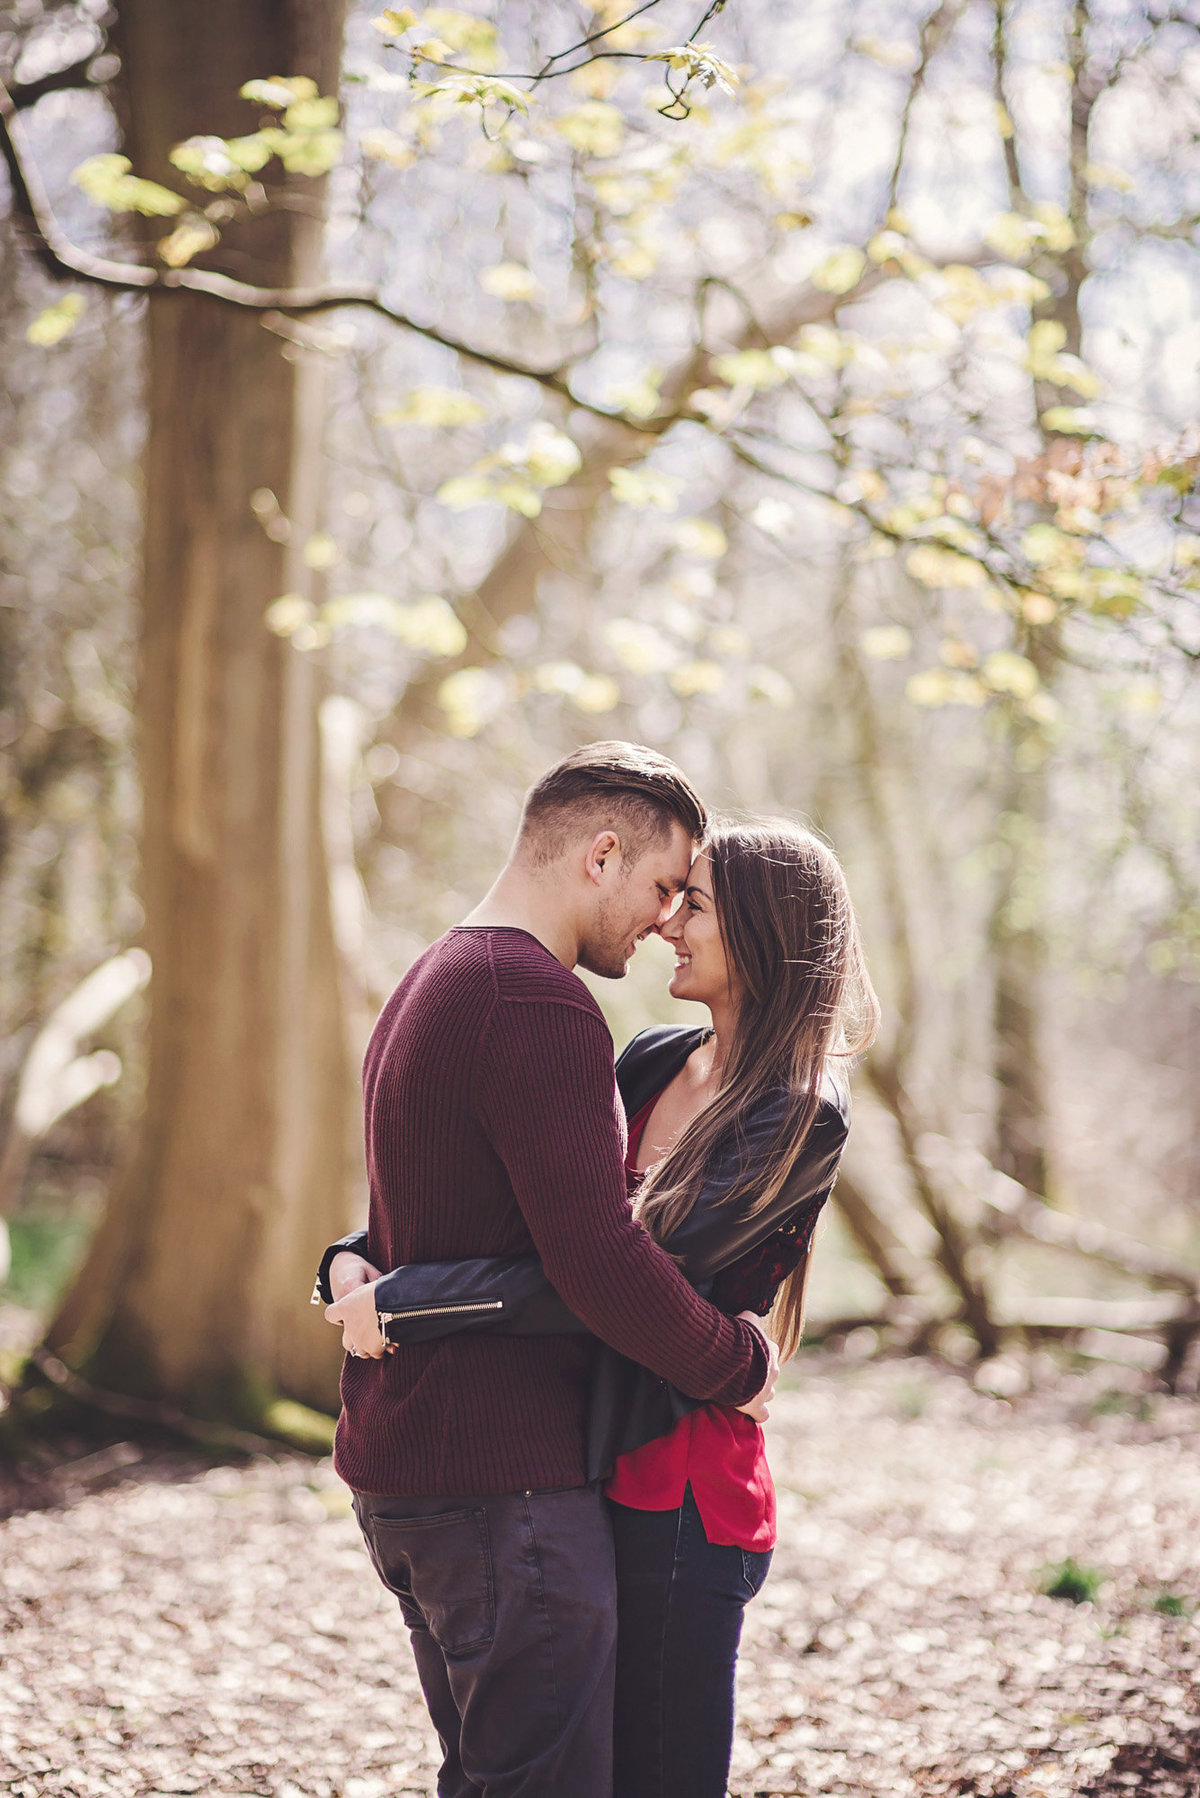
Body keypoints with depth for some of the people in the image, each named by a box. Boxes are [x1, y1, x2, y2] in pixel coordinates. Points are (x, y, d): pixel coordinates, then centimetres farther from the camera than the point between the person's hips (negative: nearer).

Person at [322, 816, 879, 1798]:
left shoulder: (799, 1118, -15)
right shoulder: (653, 1064, 9)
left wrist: (402, 1298, -25)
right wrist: (361, 1249, -2)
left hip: (679, 1485, -7)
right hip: (593, 1464, 8)